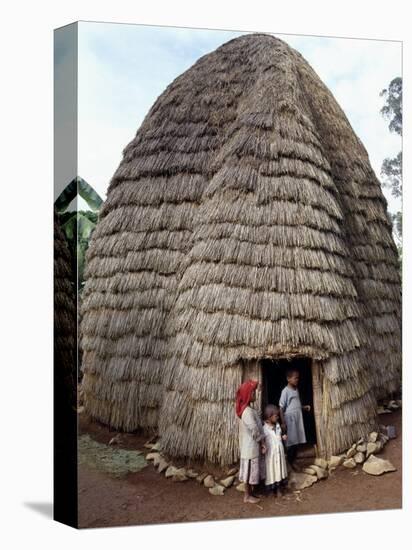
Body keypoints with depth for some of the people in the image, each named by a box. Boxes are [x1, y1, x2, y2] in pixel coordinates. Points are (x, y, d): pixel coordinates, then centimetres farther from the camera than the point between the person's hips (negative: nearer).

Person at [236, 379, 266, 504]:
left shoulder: (248, 409, 8)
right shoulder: (248, 412, -24)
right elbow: (254, 430, -24)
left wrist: (261, 444, 12)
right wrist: (262, 443, -13)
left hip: (253, 446, 9)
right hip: (251, 447, -9)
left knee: (253, 470, 18)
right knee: (250, 470, 3)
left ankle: (251, 492, 30)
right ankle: (247, 496, 15)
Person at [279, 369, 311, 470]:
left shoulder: (296, 390, 11)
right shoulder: (285, 391, -13)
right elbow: (281, 407, -13)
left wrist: (304, 407, 5)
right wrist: (283, 422, -16)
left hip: (298, 419, 7)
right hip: (290, 419, -7)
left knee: (296, 442, 10)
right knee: (291, 442, -1)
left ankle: (293, 462, 21)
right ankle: (289, 463, 11)